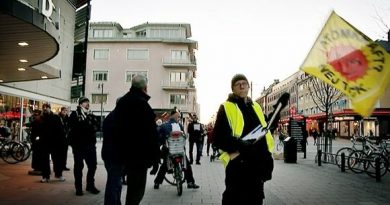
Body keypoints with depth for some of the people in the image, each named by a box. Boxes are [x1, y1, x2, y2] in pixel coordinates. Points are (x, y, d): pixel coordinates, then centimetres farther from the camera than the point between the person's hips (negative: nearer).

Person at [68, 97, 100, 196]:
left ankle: (90, 185, 23)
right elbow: (74, 126, -16)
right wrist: (89, 127, -13)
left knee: (93, 165, 7)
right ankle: (78, 188, 14)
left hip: (90, 144, 5)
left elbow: (96, 126, 2)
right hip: (78, 144, -4)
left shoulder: (91, 115, 15)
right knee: (79, 166, 4)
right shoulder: (74, 114, 1)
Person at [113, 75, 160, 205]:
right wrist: (154, 155, -14)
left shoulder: (122, 102, 11)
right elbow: (151, 133, -20)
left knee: (132, 185, 23)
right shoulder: (141, 103, -18)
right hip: (139, 154, -9)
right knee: (137, 189, 2)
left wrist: (121, 148, 20)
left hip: (126, 152, 9)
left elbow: (118, 128, 16)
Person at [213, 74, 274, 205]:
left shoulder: (255, 106, 15)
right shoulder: (226, 108, -6)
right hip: (238, 164, -6)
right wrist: (240, 146, -26)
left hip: (258, 164, 7)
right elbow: (219, 138, -15)